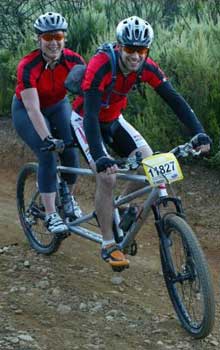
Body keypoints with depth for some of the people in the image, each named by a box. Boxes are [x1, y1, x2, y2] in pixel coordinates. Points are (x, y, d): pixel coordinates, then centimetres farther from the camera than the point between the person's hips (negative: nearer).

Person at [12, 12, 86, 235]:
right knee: (48, 156, -20)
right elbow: (33, 109, -38)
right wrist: (48, 139, -48)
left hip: (58, 106, 3)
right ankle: (50, 216, -14)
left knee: (70, 151, -13)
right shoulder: (27, 66, -32)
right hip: (25, 110, -3)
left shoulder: (73, 61, -21)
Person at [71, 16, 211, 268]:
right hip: (85, 121, -5)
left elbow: (174, 99, -19)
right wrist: (99, 158, -53)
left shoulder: (147, 68, -20)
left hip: (113, 120, 5)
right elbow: (91, 114, -41)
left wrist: (199, 133, -31)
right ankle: (108, 245, -8)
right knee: (107, 176, -20)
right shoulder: (100, 66, -35)